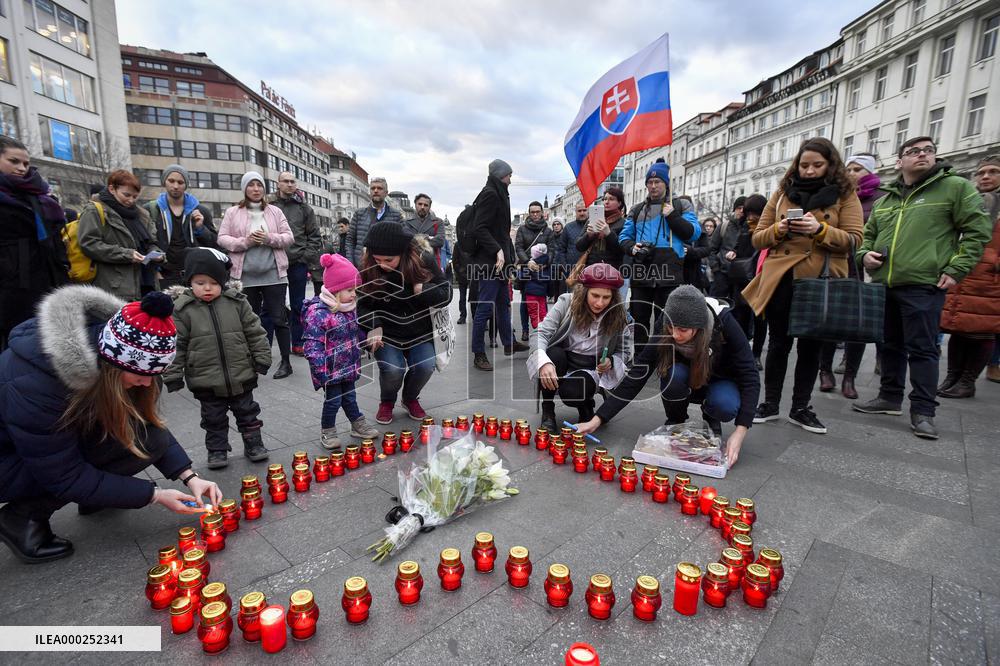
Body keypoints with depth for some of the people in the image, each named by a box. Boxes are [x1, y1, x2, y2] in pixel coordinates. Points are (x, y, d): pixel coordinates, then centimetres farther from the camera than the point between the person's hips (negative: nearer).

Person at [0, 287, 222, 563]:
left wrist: (190, 477, -16)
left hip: (61, 435, 6)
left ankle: (95, 496, 7)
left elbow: (148, 422, -7)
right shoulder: (36, 384, -36)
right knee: (133, 441, -24)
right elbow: (64, 476, -27)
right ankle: (25, 516, -8)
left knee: (145, 434, -15)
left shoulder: (112, 346, -17)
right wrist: (154, 494, -24)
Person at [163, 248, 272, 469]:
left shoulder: (237, 302, -6)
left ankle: (254, 444, 31)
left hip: (241, 376, 1)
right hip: (206, 381, 0)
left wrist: (262, 358, -1)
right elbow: (176, 344, -4)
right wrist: (173, 374, -4)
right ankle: (217, 450, 32)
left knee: (247, 412, 15)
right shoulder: (183, 309, -8)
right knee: (214, 418, 15)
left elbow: (255, 332, 0)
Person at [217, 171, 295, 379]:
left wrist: (269, 238, -13)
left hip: (273, 275, -1)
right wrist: (244, 242, -14)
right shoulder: (232, 212, 6)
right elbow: (222, 239, 2)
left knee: (278, 318, 0)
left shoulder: (275, 211, 8)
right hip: (245, 276, 1)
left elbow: (289, 237, 3)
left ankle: (285, 361, 9)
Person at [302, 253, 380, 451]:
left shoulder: (350, 307, 3)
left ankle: (358, 424, 34)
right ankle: (327, 432, 24)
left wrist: (363, 347, 24)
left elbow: (358, 332, 20)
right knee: (333, 399, 4)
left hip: (349, 366, 7)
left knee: (349, 396, 19)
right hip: (331, 369, -7)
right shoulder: (318, 313, -22)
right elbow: (313, 345, -23)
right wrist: (321, 370, -25)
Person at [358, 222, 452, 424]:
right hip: (386, 333, -1)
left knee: (425, 366, -21)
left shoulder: (423, 259, -16)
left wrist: (422, 290, -27)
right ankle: (387, 402, 13)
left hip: (419, 331, 1)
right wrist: (373, 326, -22)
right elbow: (362, 304, -4)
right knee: (392, 369, -24)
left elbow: (446, 295, -9)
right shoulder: (368, 268, -15)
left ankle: (410, 399, 15)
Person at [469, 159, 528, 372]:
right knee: (485, 307, -6)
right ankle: (478, 354, 2)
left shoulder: (498, 195, 18)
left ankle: (508, 343, 31)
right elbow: (480, 228, -20)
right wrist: (497, 251, -25)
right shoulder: (490, 195, -12)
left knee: (503, 304, 18)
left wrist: (508, 254, 18)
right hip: (489, 261, -11)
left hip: (499, 260, 11)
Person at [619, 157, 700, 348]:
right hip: (641, 273, 4)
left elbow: (694, 233, 0)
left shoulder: (681, 205, 9)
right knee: (638, 319, 9)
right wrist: (632, 247, -8)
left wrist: (673, 216, -10)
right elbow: (624, 237, 14)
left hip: (668, 274, -3)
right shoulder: (637, 210, 18)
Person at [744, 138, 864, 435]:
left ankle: (800, 408, 20)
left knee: (811, 346, 7)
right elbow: (758, 239, 7)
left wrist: (820, 229, -21)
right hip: (781, 280, 1)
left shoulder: (845, 195, 4)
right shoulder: (782, 193, 9)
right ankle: (770, 403, 18)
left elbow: (854, 240, -5)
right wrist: (779, 229, -14)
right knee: (779, 343, 6)